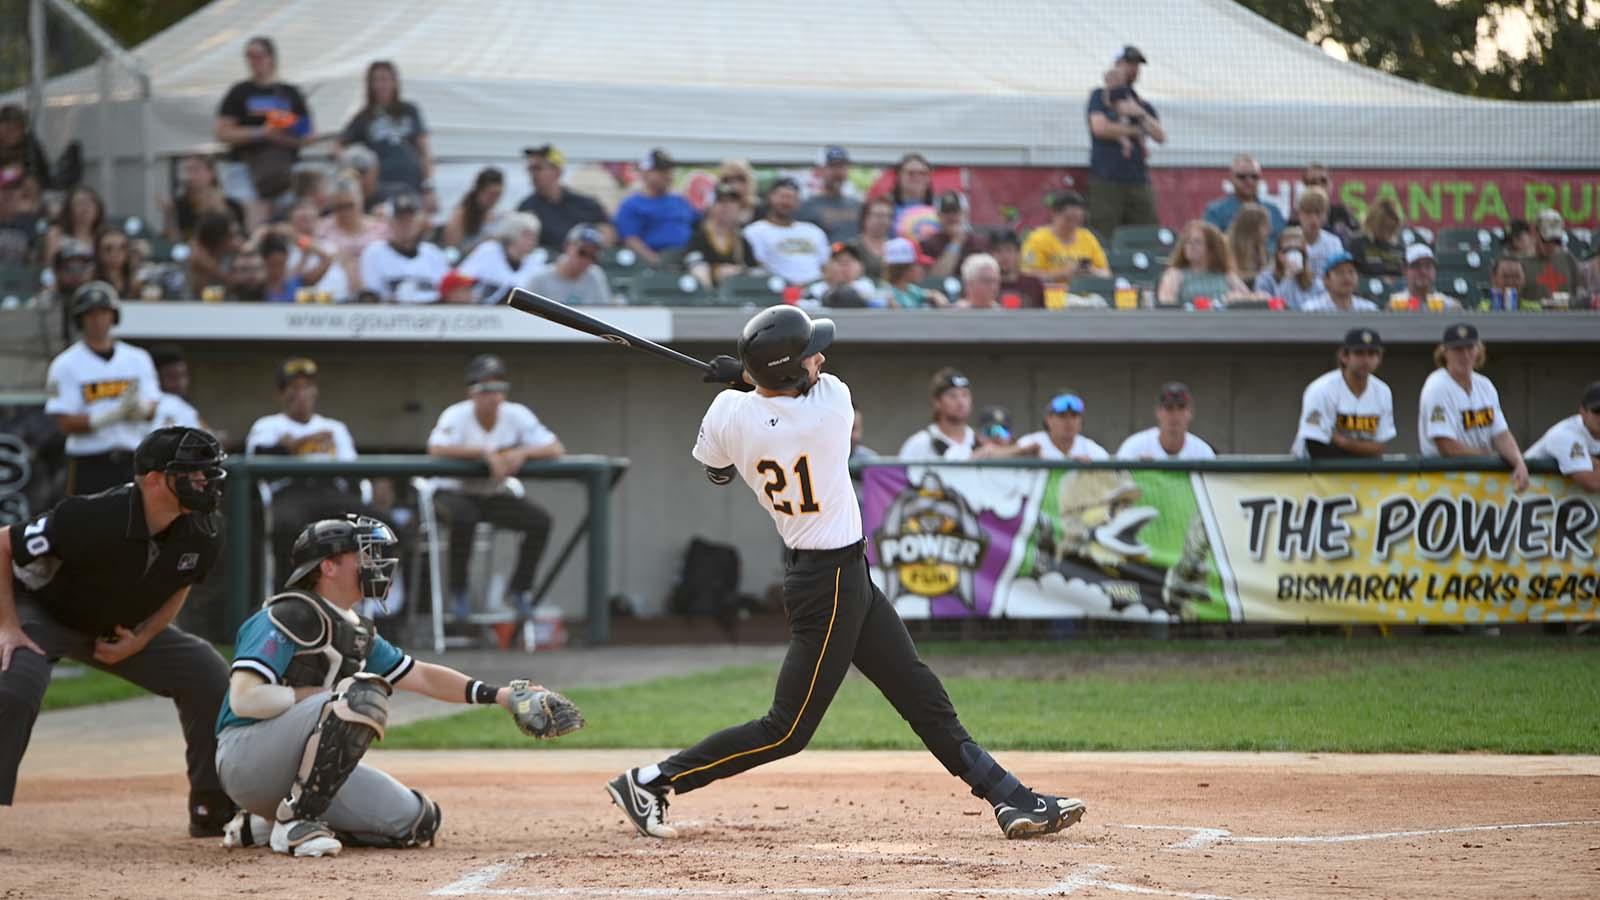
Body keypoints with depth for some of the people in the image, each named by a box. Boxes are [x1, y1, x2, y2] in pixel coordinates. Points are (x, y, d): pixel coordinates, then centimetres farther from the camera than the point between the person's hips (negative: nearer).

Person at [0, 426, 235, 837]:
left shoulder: (203, 532, -19)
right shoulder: (93, 519, -36)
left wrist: (141, 640, -10)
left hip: (124, 627, 6)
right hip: (41, 613, -6)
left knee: (208, 673, -7)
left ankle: (214, 810, 4)